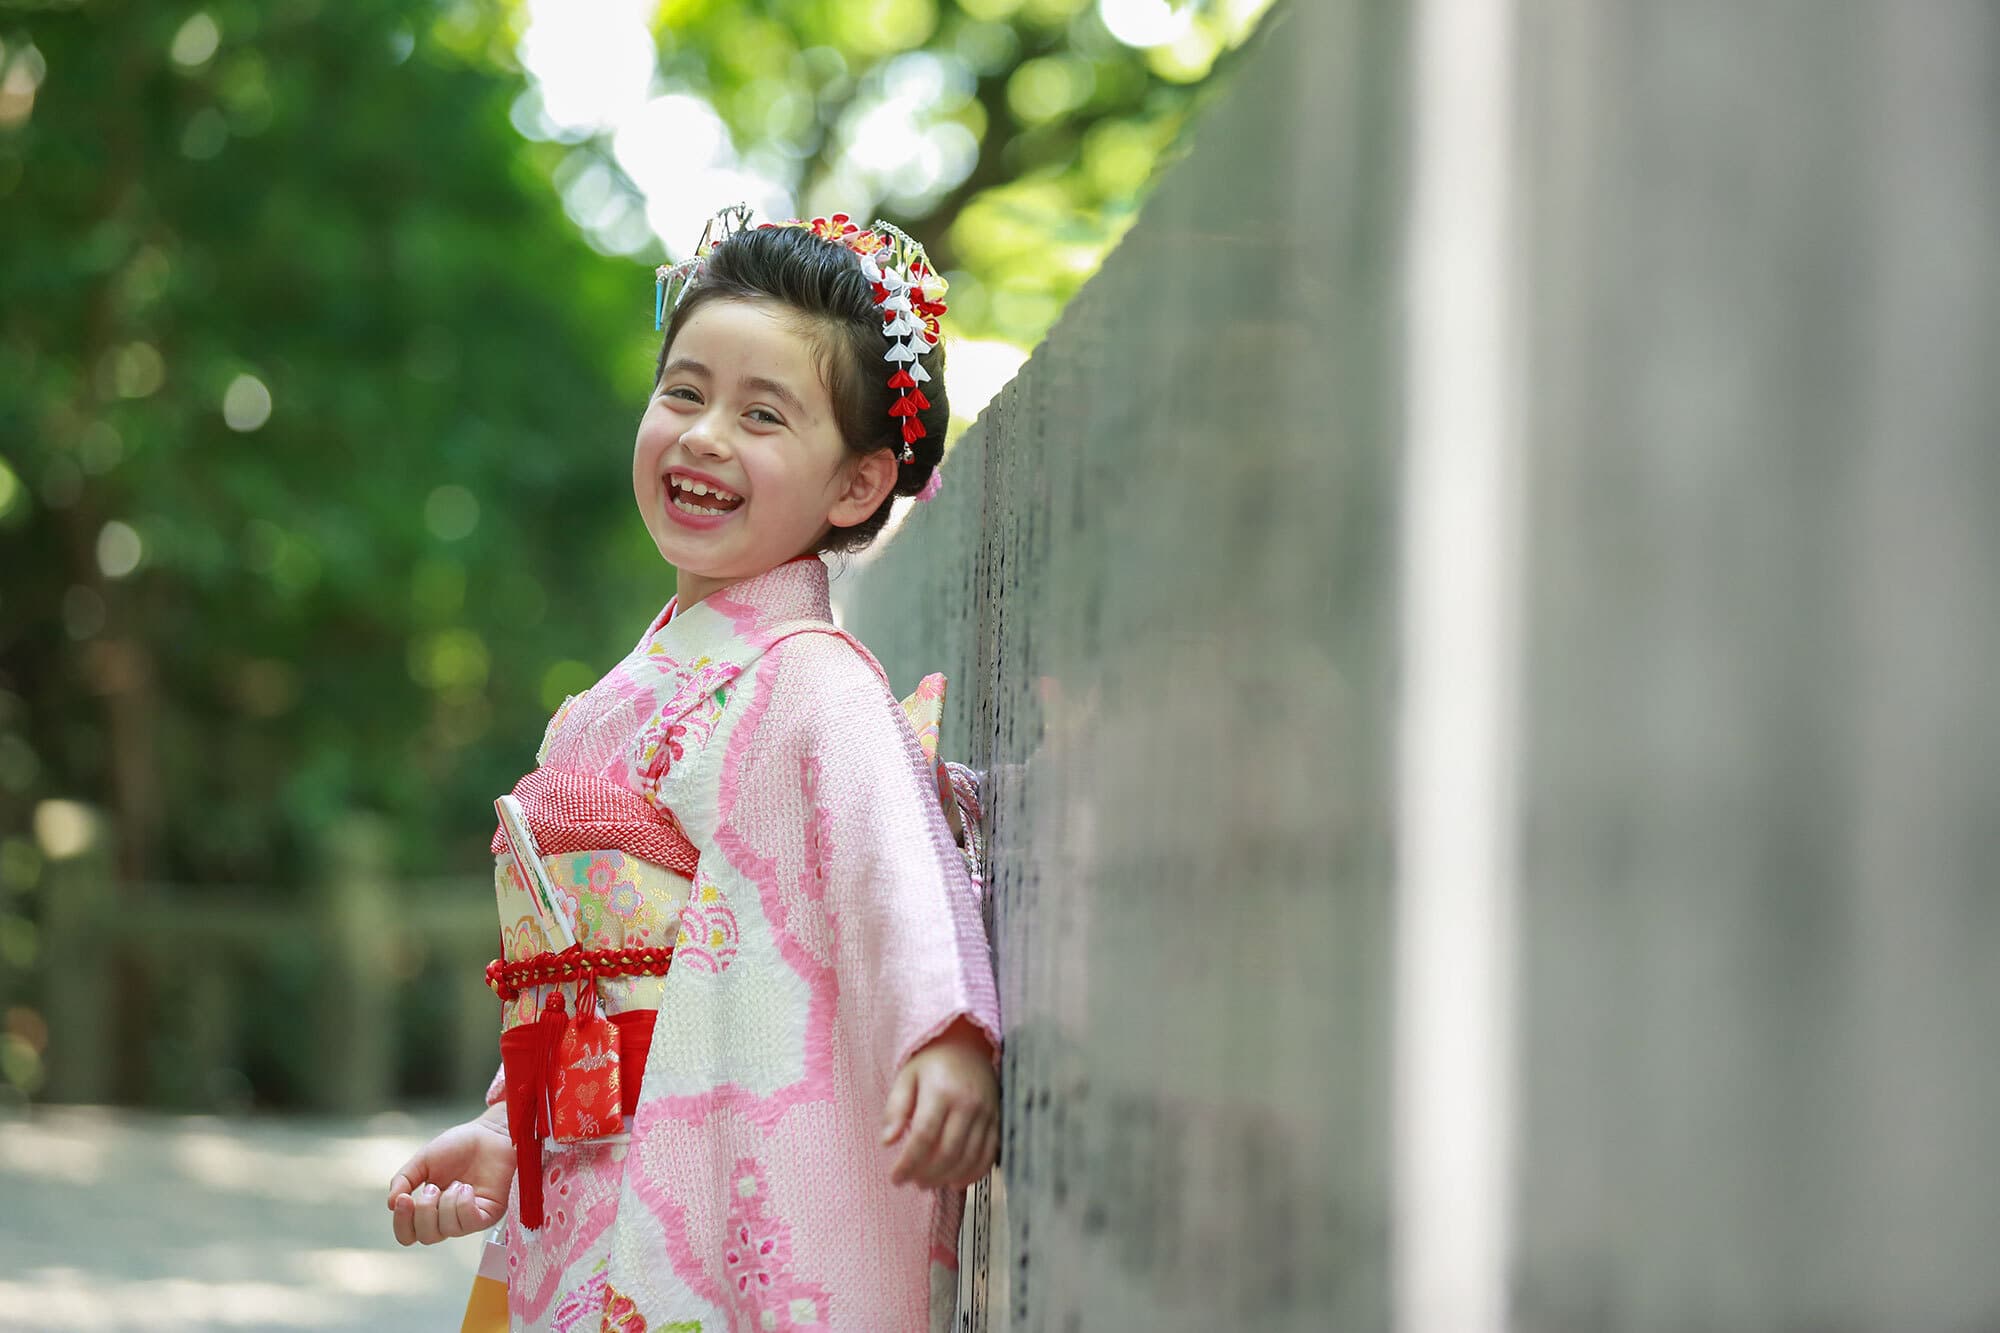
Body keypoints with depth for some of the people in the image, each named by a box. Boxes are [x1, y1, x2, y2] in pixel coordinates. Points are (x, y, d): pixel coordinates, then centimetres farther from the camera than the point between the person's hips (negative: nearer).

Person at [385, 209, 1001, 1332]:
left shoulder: (808, 680, -9)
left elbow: (899, 860, -27)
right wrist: (500, 1136, 15)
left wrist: (948, 1036, -43)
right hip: (596, 1185, 8)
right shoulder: (634, 693, 17)